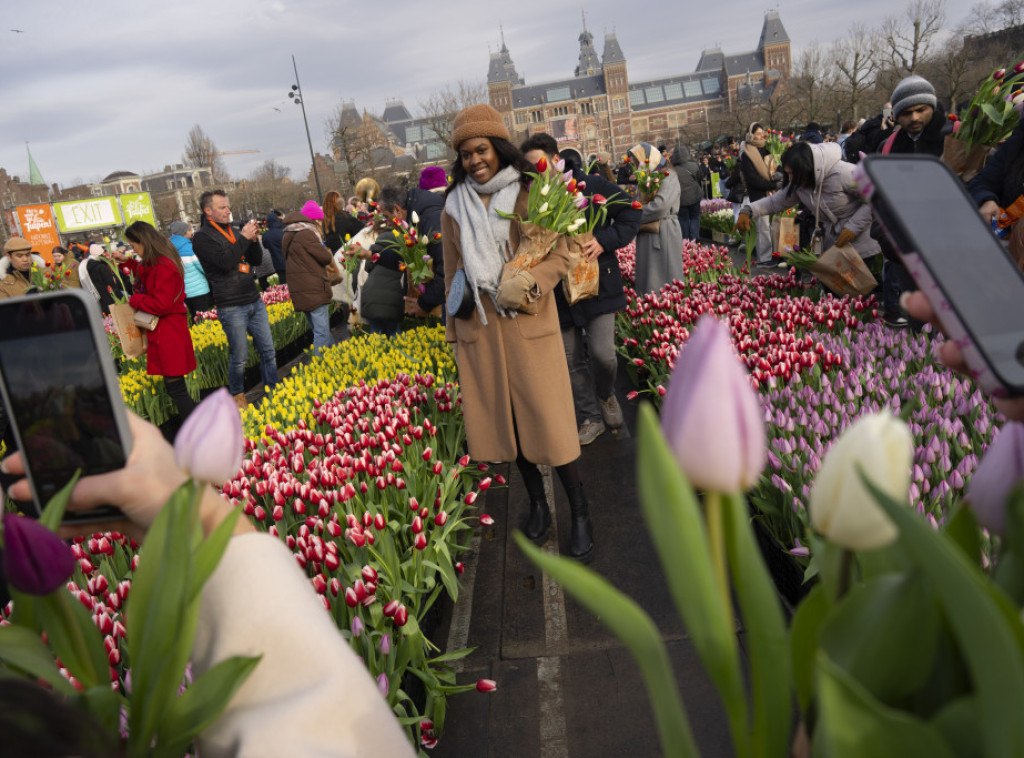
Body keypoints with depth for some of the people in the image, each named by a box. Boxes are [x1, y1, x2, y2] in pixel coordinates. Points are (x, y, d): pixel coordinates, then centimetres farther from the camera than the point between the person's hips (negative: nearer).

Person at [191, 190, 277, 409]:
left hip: (254, 301, 6)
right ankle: (237, 395, 22)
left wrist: (253, 240, -2)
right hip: (231, 307, -6)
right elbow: (225, 262, -21)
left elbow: (257, 260, 16)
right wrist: (243, 238, -15)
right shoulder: (202, 237, -7)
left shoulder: (233, 230, 14)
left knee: (268, 350, 9)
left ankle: (272, 390, 21)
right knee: (239, 357, 3)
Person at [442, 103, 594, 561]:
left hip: (529, 325, -3)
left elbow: (561, 255, -2)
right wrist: (453, 334, 13)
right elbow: (452, 274, 14)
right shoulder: (455, 205, 8)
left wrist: (526, 281, -21)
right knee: (506, 417, 9)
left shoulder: (531, 193, -1)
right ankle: (538, 504, 26)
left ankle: (580, 512, 12)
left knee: (549, 418, -3)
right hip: (479, 329, 3)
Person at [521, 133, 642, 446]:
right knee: (571, 361, 8)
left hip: (598, 283, -3)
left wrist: (605, 241, -14)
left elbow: (631, 214, 0)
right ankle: (591, 417, 26)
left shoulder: (592, 185, -6)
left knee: (602, 352, -11)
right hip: (559, 291, 3)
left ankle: (606, 395, 23)